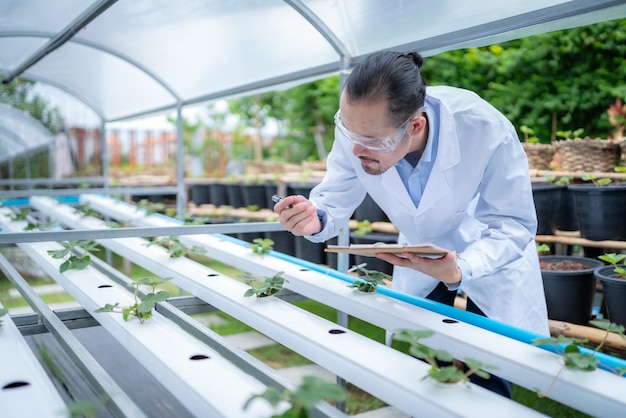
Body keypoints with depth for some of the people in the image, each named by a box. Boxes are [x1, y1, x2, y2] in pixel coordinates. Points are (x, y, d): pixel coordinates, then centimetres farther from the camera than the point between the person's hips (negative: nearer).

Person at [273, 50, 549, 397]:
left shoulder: (487, 130, -37)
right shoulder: (357, 128, -27)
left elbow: (512, 224, -28)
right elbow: (337, 198, -14)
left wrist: (460, 271, -47)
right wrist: (316, 218, -39)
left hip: (494, 252, -3)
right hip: (421, 253, 3)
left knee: (488, 383, -1)